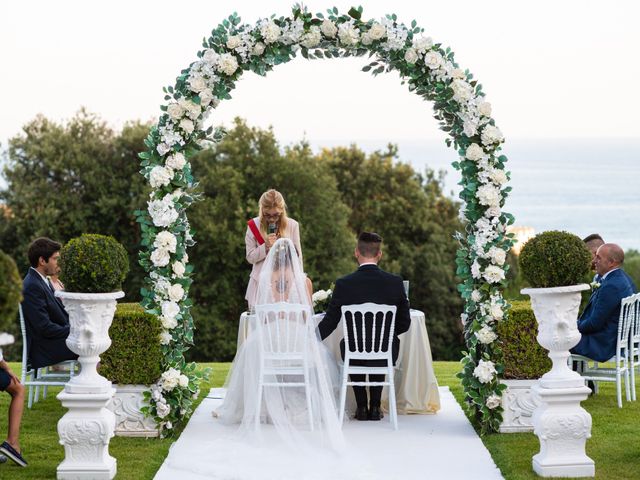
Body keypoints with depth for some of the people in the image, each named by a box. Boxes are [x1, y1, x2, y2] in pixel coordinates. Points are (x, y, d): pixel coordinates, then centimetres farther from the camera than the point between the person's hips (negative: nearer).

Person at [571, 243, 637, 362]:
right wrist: (579, 323, 8)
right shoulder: (624, 278, 7)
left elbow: (595, 324, -22)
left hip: (605, 346, -10)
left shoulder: (611, 286, -26)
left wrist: (577, 326, -4)